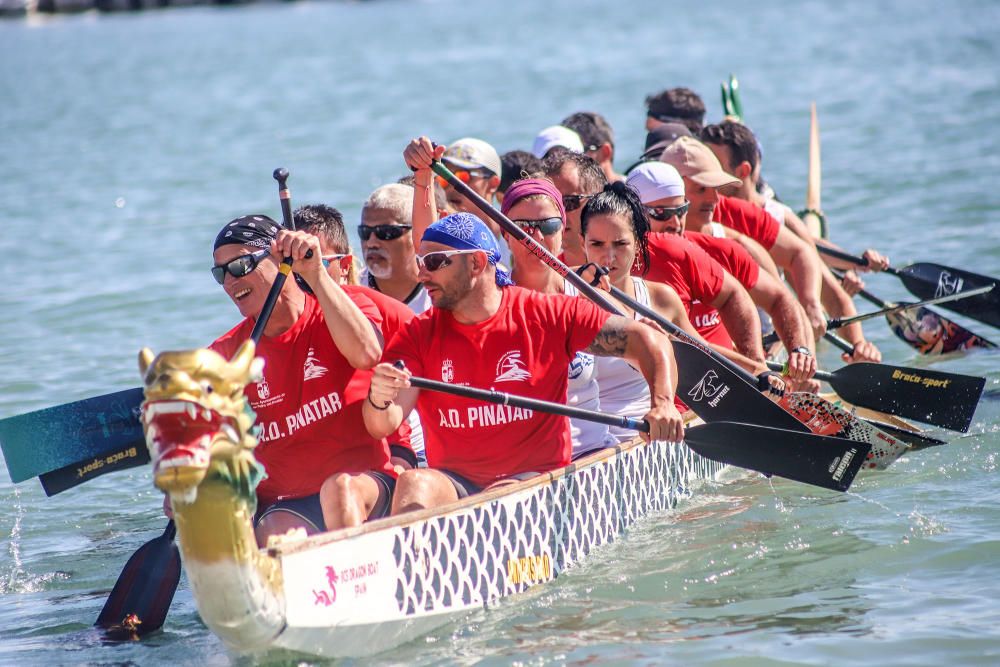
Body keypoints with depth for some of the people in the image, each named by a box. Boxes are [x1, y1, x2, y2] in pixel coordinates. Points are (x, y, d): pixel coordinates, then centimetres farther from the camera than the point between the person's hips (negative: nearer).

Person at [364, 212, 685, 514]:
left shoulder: (548, 315, 1)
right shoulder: (419, 334, 5)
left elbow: (646, 340, 2)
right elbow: (382, 427, -5)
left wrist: (662, 404, -17)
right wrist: (379, 400, -30)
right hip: (453, 481, 2)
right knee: (414, 484, -31)